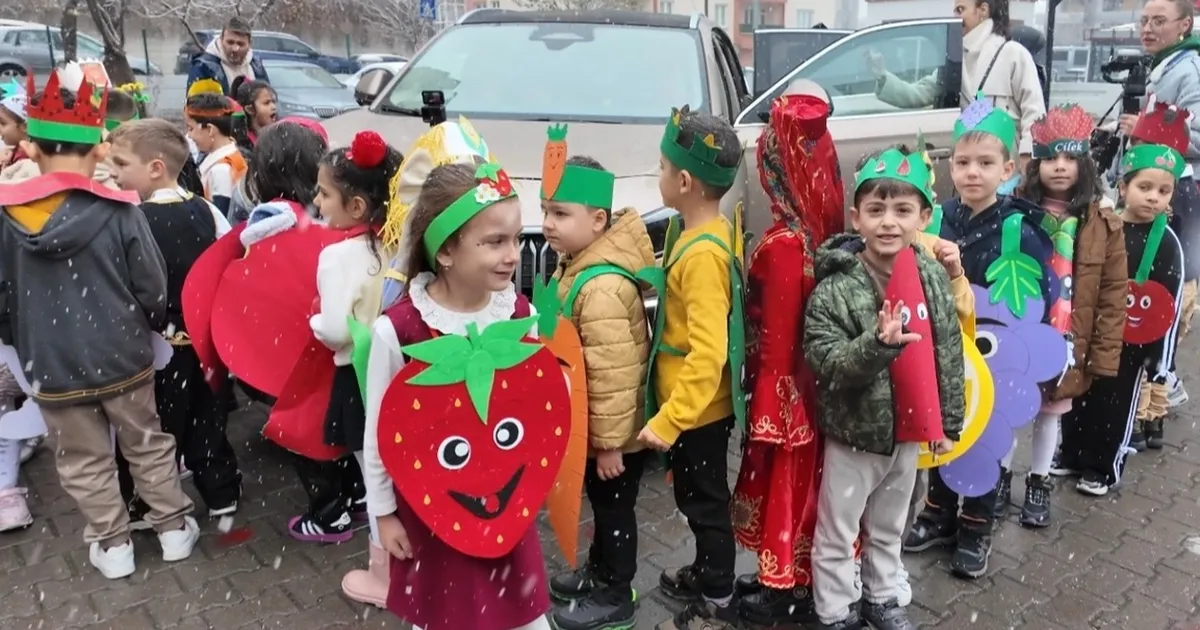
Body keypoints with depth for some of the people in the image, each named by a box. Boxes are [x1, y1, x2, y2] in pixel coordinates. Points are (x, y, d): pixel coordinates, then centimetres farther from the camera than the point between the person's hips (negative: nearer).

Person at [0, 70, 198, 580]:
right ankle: (174, 528, 28)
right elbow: (153, 290, -10)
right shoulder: (120, 211, -14)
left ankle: (112, 546, 29)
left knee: (84, 461, 16)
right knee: (148, 445, 17)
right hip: (122, 358, -1)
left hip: (51, 367, 1)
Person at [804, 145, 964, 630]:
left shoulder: (933, 276, -4)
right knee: (837, 535, 11)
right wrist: (877, 345, -38)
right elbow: (824, 363, -22)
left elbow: (948, 353, 4)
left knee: (889, 526, 24)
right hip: (854, 433, -5)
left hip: (910, 430, 5)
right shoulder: (835, 287, -20)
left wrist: (948, 420, 7)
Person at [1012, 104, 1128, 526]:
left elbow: (1112, 294, -4)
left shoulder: (1103, 222, -5)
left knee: (1051, 412, 16)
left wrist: (1104, 355, -5)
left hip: (1067, 343, 1)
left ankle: (1039, 483, 36)